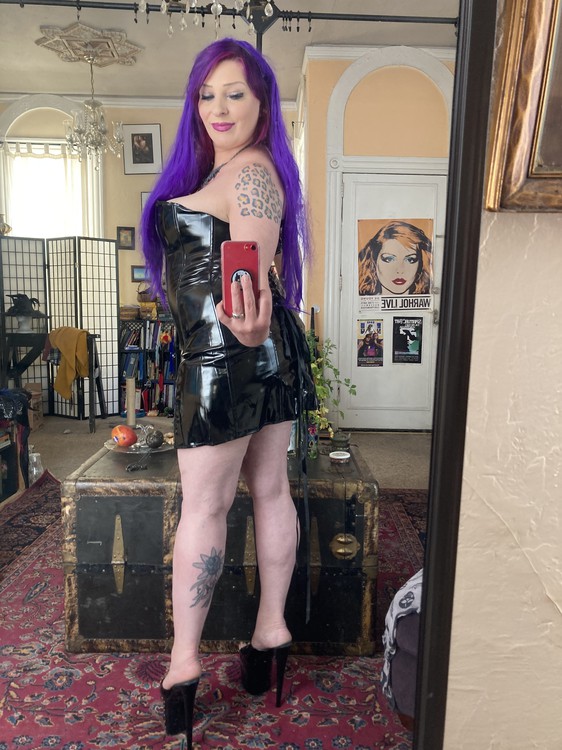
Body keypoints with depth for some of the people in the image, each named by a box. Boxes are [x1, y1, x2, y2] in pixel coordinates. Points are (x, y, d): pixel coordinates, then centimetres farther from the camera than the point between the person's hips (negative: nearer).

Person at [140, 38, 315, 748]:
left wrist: (249, 324, -45)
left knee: (202, 507, -2)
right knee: (270, 490, 12)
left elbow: (254, 270, -28)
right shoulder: (247, 169, 20)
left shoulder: (249, 171, -12)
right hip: (269, 353, 10)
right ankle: (272, 628, 27)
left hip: (228, 355, -10)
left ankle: (183, 661, 12)